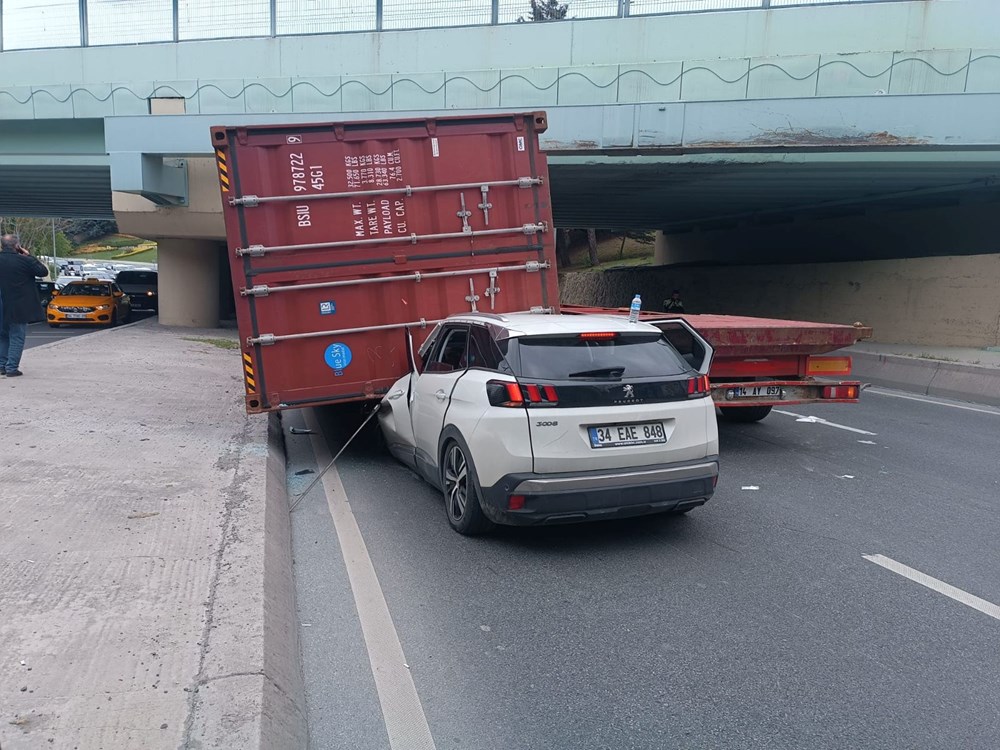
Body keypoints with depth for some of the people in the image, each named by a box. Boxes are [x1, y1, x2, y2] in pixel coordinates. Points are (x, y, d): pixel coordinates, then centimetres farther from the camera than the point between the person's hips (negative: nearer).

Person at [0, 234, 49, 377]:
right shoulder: (24, 260, -13)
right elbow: (43, 271, -5)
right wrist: (29, 256, 0)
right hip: (19, 308, -4)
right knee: (17, 338, 2)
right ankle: (12, 368, -2)